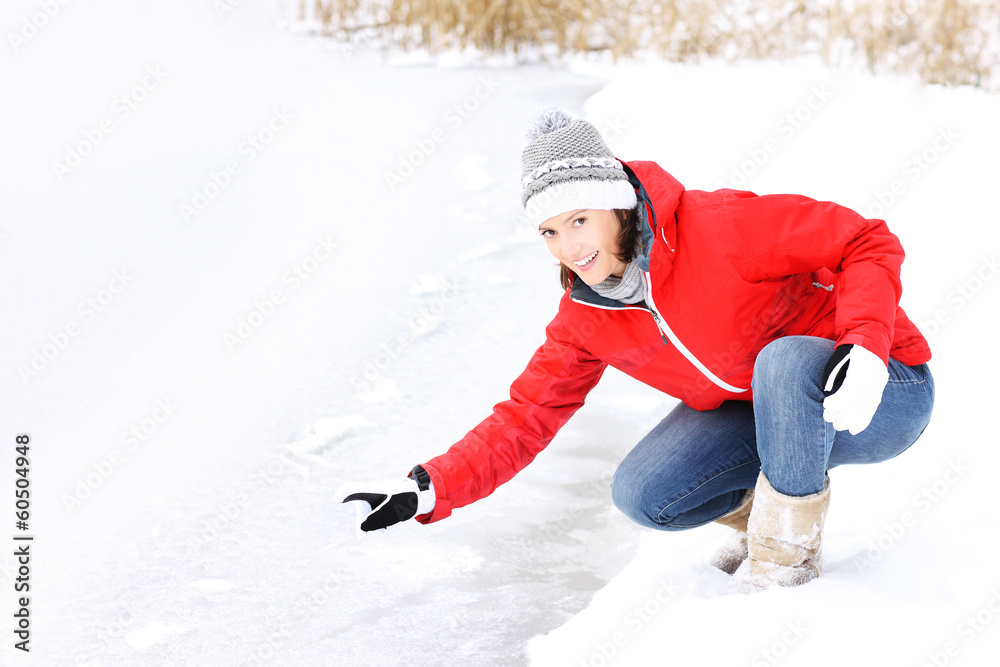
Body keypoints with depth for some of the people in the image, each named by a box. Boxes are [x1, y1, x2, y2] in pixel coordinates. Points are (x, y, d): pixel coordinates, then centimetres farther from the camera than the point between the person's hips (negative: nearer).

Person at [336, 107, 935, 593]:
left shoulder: (719, 228, -26)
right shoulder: (586, 319, -6)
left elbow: (868, 242, -24)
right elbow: (526, 418, -5)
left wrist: (866, 347, -39)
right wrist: (430, 489, -18)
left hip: (881, 396, -5)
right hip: (754, 408, 5)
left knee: (786, 360, -38)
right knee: (643, 495, -16)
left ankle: (790, 548, -14)